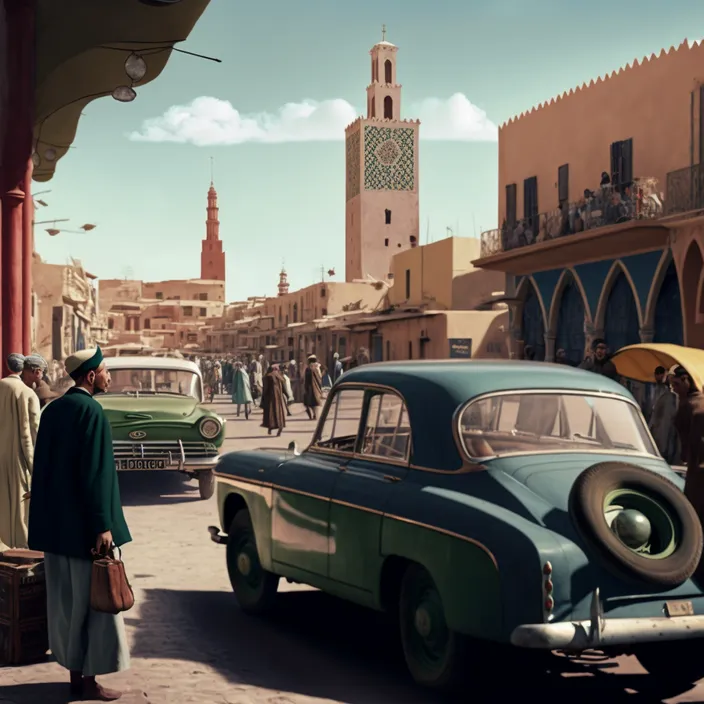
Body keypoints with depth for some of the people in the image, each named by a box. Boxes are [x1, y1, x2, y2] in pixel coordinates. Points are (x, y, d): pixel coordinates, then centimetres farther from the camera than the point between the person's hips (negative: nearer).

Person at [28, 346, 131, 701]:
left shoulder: (53, 410, 9)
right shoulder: (90, 410, -16)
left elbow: (42, 466, 14)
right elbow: (96, 472, -19)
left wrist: (48, 519, 20)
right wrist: (103, 525, -18)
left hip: (54, 524, 8)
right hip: (82, 525, -8)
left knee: (67, 601, 13)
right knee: (93, 601, 1)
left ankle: (75, 673, 22)